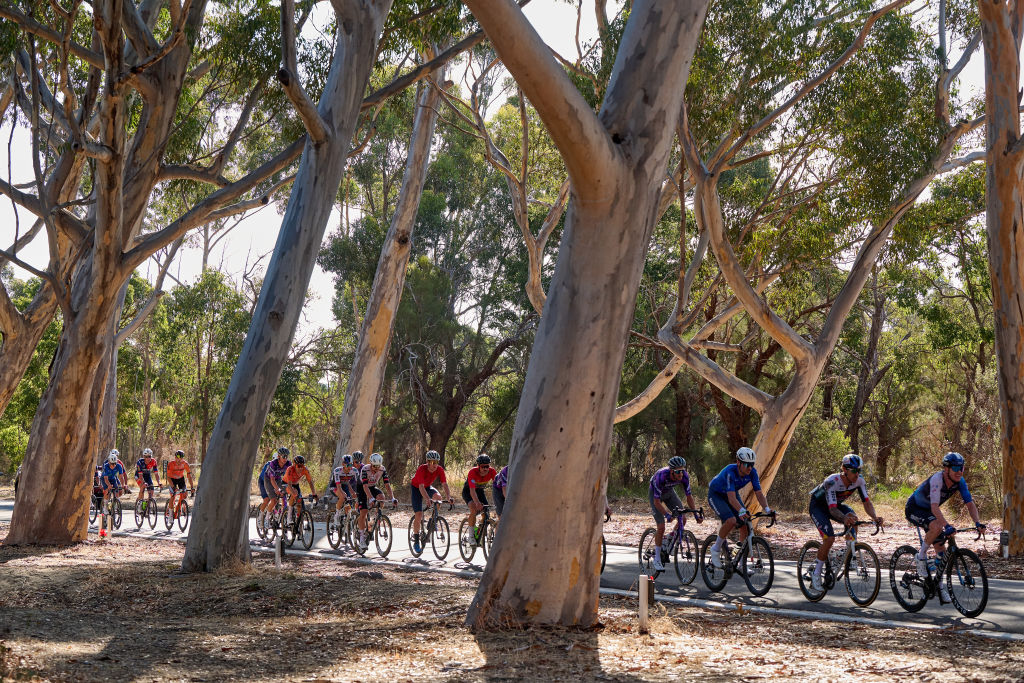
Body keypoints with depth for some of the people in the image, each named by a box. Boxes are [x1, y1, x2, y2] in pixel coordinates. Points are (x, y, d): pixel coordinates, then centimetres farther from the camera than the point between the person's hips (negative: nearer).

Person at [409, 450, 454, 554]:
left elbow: (445, 484, -26)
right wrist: (428, 499, -56)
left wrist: (448, 498, -43)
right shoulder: (422, 469, -33)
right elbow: (421, 487, -42)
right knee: (419, 514, -13)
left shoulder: (439, 470, -21)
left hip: (428, 486, 4)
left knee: (438, 497, -29)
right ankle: (416, 540, -1)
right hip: (416, 487, -4)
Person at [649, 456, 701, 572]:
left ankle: (668, 541, 13)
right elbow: (657, 501, -34)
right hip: (654, 493, -5)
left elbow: (689, 496, -14)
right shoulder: (661, 476, -39)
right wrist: (667, 514, -45)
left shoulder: (684, 475, -26)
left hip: (669, 492, 5)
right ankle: (657, 558, 1)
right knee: (661, 526, -13)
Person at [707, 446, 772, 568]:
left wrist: (767, 509, -38)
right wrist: (742, 511, -62)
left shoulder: (752, 472, -21)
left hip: (732, 494, 6)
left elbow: (759, 494, -21)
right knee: (731, 521, -29)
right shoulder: (730, 472, -37)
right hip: (716, 495, -6)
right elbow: (731, 498, -45)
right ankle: (716, 549, -6)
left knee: (745, 524, -11)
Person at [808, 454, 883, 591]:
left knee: (853, 520, -28)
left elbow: (867, 502, -20)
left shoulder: (859, 481, -21)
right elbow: (832, 509, -43)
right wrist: (844, 518, -64)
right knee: (829, 538, -24)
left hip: (836, 505, 5)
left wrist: (874, 517, -41)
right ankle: (816, 574, -7)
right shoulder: (832, 481, -37)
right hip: (818, 506, -5)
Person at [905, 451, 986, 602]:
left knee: (941, 548, 2)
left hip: (928, 511, 7)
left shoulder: (960, 482, -13)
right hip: (913, 509, -7)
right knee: (937, 526, -35)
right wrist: (947, 526, -55)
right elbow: (935, 507, -43)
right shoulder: (937, 479, -34)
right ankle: (921, 555, -13)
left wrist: (978, 523, -30)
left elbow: (969, 503, -14)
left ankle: (940, 584, 15)